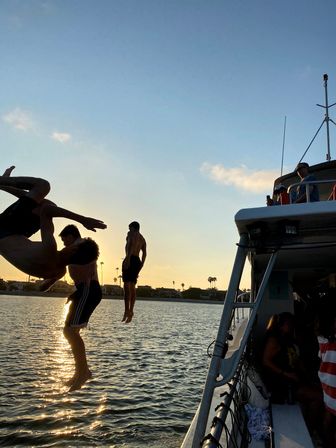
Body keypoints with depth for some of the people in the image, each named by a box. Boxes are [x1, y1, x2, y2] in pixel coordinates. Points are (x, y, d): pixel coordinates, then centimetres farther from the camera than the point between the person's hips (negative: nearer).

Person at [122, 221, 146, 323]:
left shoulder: (131, 234, 4)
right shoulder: (142, 239, 26)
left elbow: (131, 245, -16)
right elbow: (144, 253, 16)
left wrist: (127, 259, -24)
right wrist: (141, 265, 13)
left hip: (131, 260, -8)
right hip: (138, 261, 8)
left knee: (127, 285, -14)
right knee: (132, 286, 9)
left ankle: (127, 310, -23)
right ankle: (131, 311, 6)